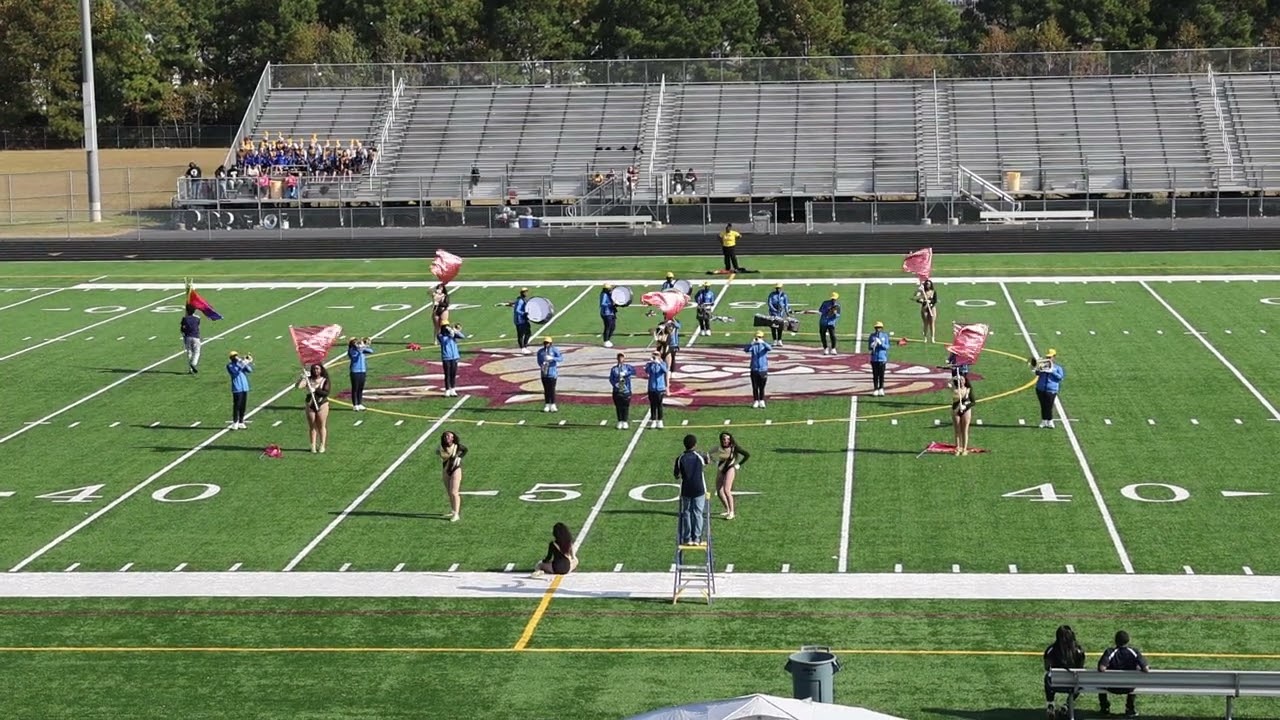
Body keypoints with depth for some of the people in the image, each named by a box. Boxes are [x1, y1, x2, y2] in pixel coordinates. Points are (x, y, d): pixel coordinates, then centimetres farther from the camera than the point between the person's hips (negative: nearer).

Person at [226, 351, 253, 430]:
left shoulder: (241, 363, 15)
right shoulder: (230, 365, -2)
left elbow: (249, 370, 4)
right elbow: (236, 372, -20)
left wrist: (247, 363, -12)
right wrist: (243, 364, -25)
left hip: (245, 388, 6)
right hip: (237, 388, -6)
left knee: (243, 406, 8)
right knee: (237, 406, -7)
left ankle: (241, 422, 15)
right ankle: (235, 423, -3)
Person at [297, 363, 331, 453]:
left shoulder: (325, 381, 0)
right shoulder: (309, 380, 5)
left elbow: (326, 393, -13)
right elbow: (299, 386, -8)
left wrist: (315, 390, -20)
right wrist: (303, 377, -16)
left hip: (322, 405, -2)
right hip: (310, 405, 2)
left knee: (322, 426, 1)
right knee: (312, 426, 5)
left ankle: (322, 446, 7)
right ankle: (313, 446, 9)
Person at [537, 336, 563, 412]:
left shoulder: (554, 350, -3)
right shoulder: (540, 352, 9)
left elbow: (561, 358, -14)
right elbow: (539, 361, 15)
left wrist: (552, 358, -28)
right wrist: (541, 365, -8)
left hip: (552, 373, -4)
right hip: (544, 373, 4)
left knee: (552, 389, -7)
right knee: (546, 389, 6)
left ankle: (552, 406, -2)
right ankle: (547, 405, 12)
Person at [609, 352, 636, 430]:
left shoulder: (627, 367, 6)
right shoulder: (614, 369, 9)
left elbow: (634, 371, -11)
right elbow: (611, 379, 3)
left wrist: (625, 374, -22)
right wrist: (615, 383, -16)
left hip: (626, 391, -1)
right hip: (617, 391, 1)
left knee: (625, 407, -2)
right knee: (618, 407, 3)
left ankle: (625, 422, 4)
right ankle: (620, 422, 11)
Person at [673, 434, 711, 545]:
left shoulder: (680, 459, -4)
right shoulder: (700, 456, -4)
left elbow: (676, 476, 3)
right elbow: (708, 462, 20)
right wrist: (707, 456, 40)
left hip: (685, 490, 1)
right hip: (699, 490, -1)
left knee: (686, 514, 8)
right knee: (698, 513, 4)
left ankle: (687, 538, 7)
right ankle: (696, 538, 3)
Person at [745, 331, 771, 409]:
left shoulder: (764, 345, 0)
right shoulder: (753, 346, 2)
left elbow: (770, 348, -22)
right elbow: (746, 350, -16)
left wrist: (762, 342, -37)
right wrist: (752, 343, -33)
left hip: (763, 370, -1)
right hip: (754, 369, 1)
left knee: (762, 387, 5)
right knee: (755, 387, 4)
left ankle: (761, 401, 15)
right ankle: (755, 401, 11)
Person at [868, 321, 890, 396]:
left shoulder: (885, 336, 4)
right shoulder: (872, 336, 7)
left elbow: (887, 347, -1)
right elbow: (869, 347, 7)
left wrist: (881, 343, -18)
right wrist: (872, 346, -16)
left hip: (882, 358, -1)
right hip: (874, 358, 1)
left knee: (881, 375, -2)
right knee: (875, 375, 1)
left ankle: (881, 389, 4)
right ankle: (875, 389, 7)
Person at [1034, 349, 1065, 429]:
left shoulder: (1057, 367, 6)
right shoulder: (1043, 365, 13)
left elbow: (1060, 377, -6)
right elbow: (1037, 374, 4)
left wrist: (1052, 371, -15)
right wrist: (1038, 369, -16)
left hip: (1051, 390, -3)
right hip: (1041, 389, 3)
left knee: (1049, 407, -6)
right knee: (1043, 406, 8)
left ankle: (1050, 422, 3)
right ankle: (1044, 421, 16)